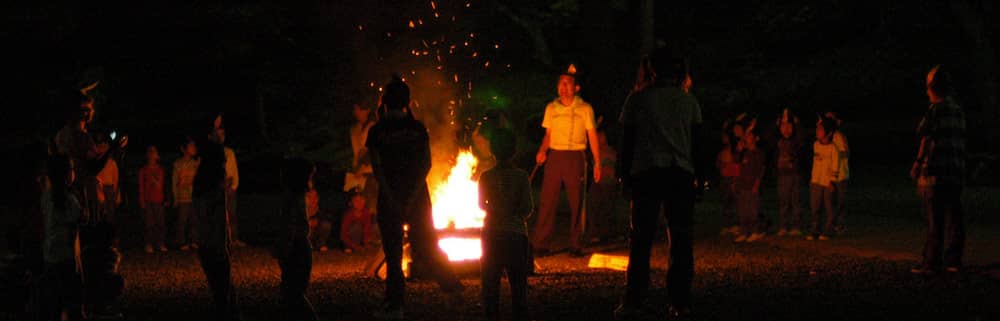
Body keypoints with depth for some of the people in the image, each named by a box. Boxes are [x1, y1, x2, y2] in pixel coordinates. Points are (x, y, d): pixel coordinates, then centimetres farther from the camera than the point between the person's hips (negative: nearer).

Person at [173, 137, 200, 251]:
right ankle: (182, 242, 8)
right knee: (182, 220, -1)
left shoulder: (196, 162, 8)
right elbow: (174, 181, 0)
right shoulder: (178, 163, -2)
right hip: (182, 197, -3)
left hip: (193, 196, 4)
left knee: (194, 220, 2)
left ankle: (193, 241, 11)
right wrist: (175, 198, -2)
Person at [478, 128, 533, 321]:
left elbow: (481, 204, 7)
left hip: (491, 234, 1)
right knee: (518, 280, 7)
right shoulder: (521, 176, -9)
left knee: (490, 279, 9)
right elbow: (527, 208, -9)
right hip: (515, 233, -1)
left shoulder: (486, 177, -5)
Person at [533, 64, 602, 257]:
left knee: (576, 203, -1)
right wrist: (542, 150, -3)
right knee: (547, 200, -4)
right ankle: (541, 245, -3)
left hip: (576, 157, -2)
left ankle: (575, 245, 6)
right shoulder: (551, 108, 11)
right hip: (554, 156, 2)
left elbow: (592, 137, 3)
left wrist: (597, 163, -3)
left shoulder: (585, 109, 3)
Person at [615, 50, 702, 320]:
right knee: (681, 241, 5)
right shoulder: (689, 101, 8)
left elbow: (627, 142, 4)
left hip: (646, 174, -1)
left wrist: (625, 176, 10)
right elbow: (697, 142, 9)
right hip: (681, 174, 1)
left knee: (640, 240, 2)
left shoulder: (637, 100, 4)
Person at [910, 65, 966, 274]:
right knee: (954, 218, 8)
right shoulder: (959, 111, 13)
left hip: (936, 172, -7)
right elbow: (961, 142, 16)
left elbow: (927, 139, -14)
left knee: (935, 220, -5)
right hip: (956, 172, 7)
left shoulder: (935, 110, -9)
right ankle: (953, 261, 11)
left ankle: (931, 263, -4)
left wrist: (918, 163, -6)